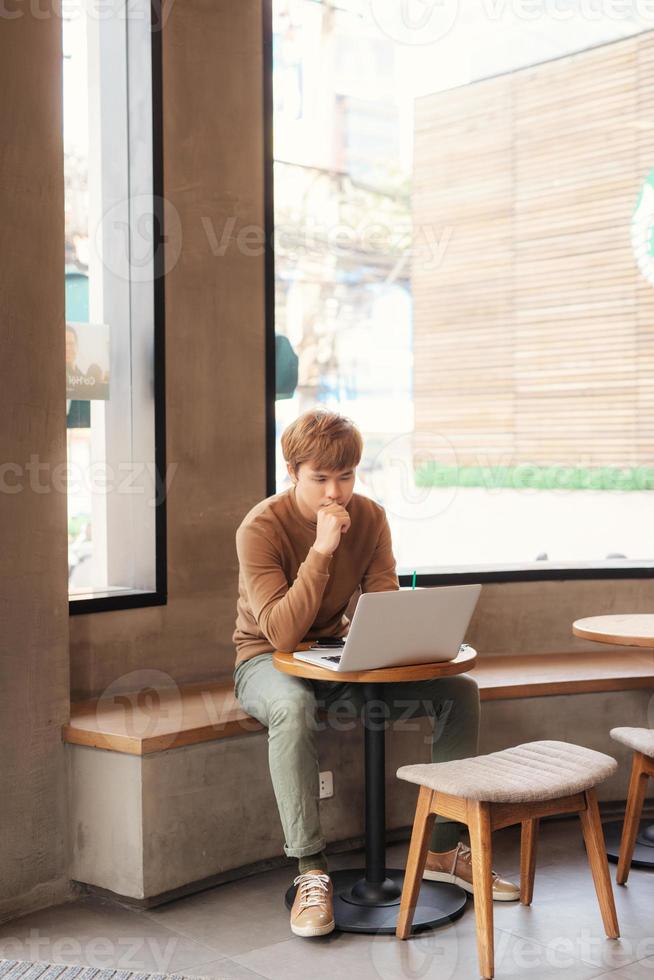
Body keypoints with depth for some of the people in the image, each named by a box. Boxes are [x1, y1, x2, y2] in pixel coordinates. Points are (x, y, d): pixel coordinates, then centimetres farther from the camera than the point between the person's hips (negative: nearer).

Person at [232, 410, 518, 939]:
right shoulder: (260, 529, -20)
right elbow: (281, 634, -28)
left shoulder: (370, 517, -5)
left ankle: (444, 847, 2)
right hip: (267, 662, -5)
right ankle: (311, 872, -29)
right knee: (292, 708, -41)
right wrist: (322, 550, -32)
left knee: (459, 690, -9)